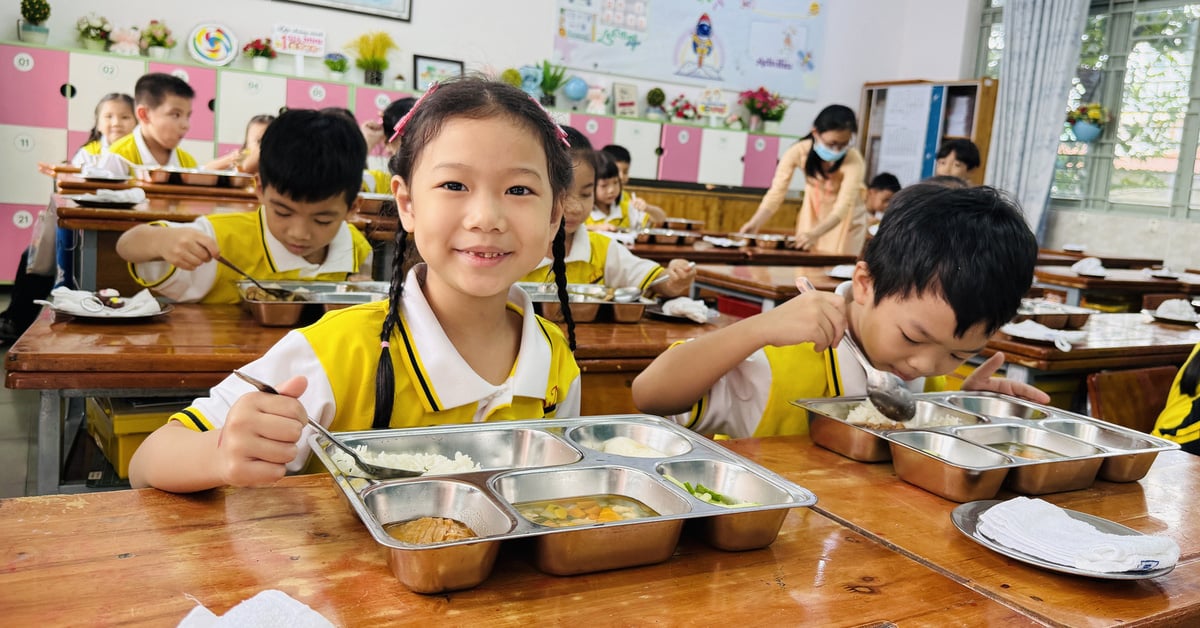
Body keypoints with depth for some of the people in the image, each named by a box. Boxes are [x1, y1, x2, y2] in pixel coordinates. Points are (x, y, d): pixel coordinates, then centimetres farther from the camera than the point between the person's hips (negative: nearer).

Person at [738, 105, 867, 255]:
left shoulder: (853, 160, -30)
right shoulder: (799, 151, -25)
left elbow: (842, 208, -37)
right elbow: (776, 193, -27)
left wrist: (815, 233, -55)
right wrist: (755, 223, -44)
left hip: (845, 219, -2)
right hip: (813, 211, 2)